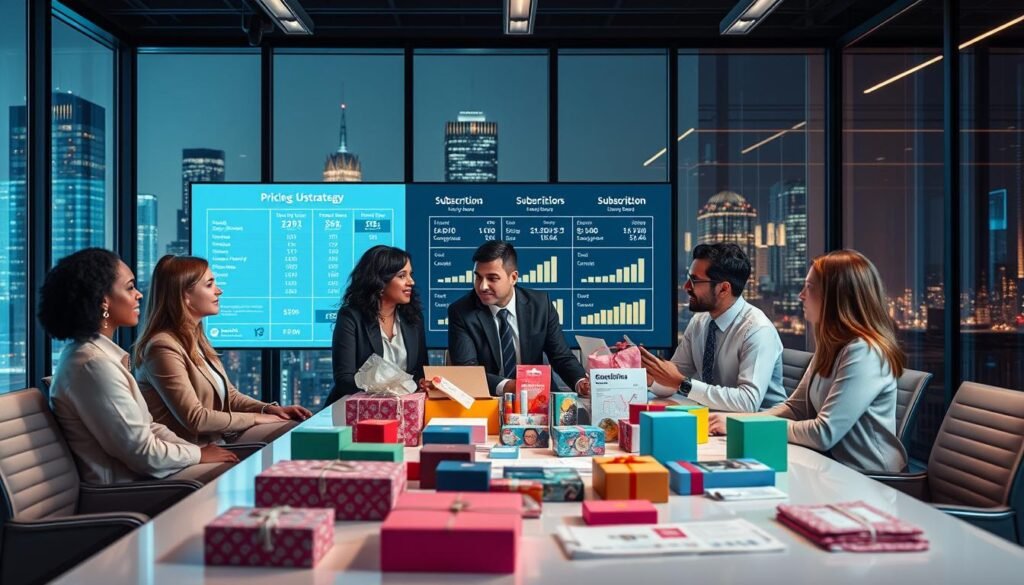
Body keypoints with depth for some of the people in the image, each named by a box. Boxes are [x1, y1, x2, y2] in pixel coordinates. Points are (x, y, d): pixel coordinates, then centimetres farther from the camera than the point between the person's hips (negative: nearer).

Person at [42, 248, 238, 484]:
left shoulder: (96, 352, 10)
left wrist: (198, 449, 0)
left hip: (135, 478, 9)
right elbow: (144, 454, -21)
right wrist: (200, 454, -6)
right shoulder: (94, 364, -22)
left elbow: (145, 427, 11)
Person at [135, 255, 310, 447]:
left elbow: (229, 395, 15)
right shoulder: (164, 347, -18)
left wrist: (270, 409, -1)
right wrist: (255, 418, -12)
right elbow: (194, 418, -21)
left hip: (219, 438, 9)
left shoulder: (196, 338, 11)